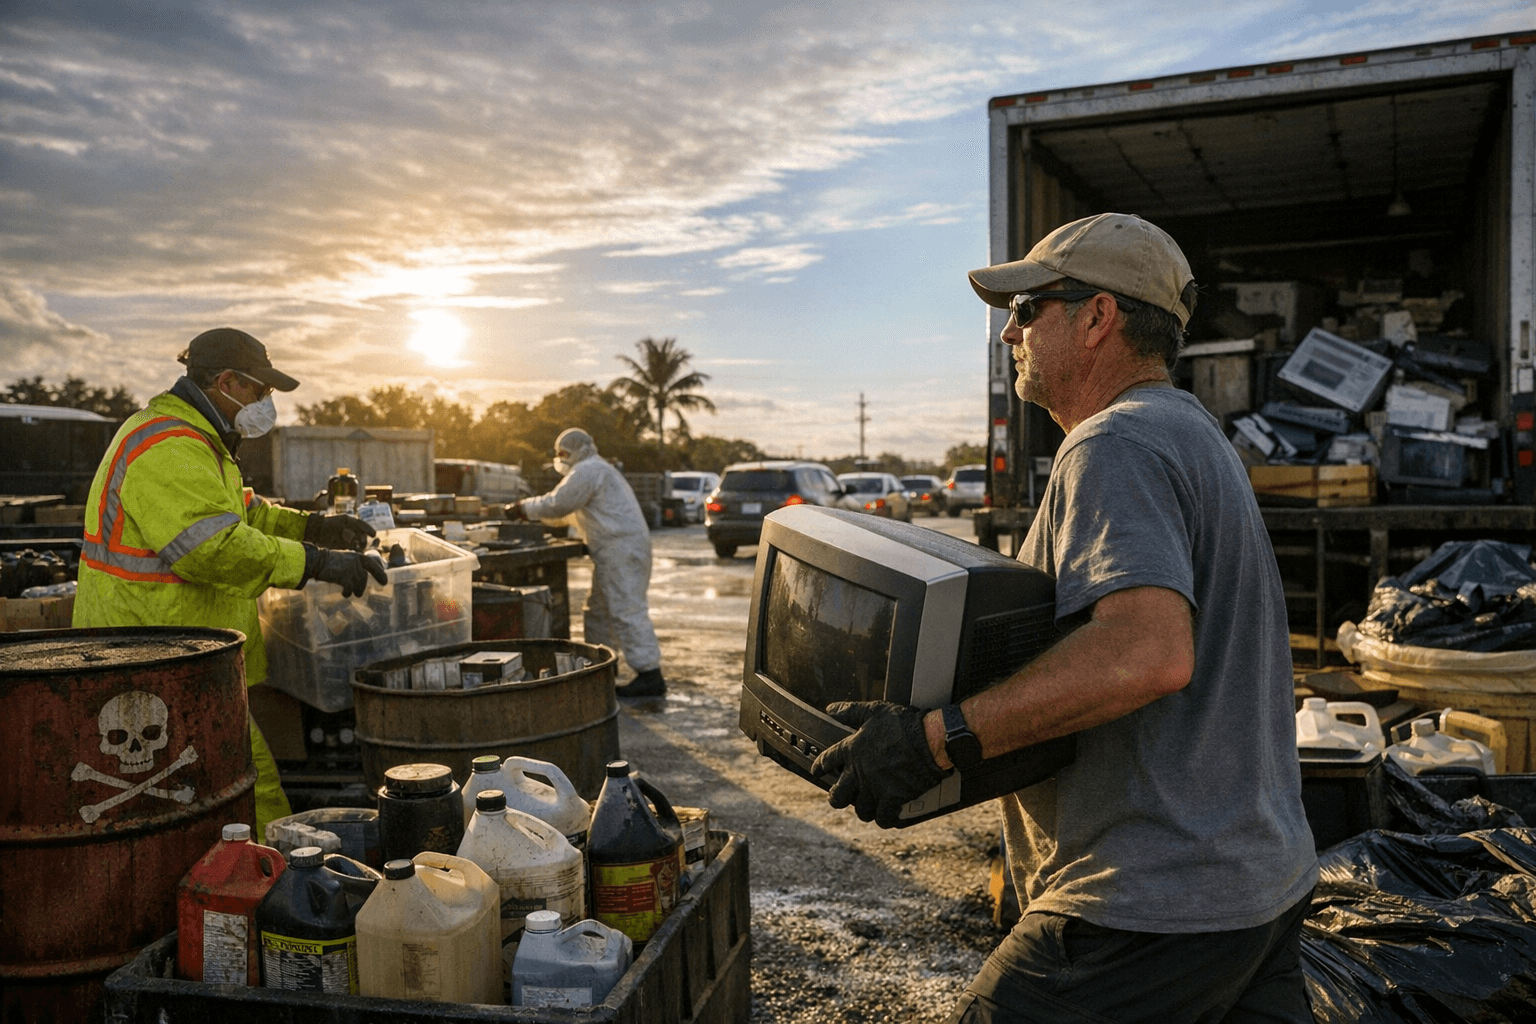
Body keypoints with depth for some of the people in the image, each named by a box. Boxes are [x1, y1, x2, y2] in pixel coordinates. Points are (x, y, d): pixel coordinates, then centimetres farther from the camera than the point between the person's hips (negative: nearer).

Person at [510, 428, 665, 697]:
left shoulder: (587, 470, -10)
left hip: (620, 548, -11)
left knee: (626, 610, -12)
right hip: (623, 547, 11)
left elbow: (557, 503, -13)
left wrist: (524, 508, 0)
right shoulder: (597, 469, 25)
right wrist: (530, 509, 20)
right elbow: (565, 505, 29)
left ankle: (650, 675, -13)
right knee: (598, 610, 16)